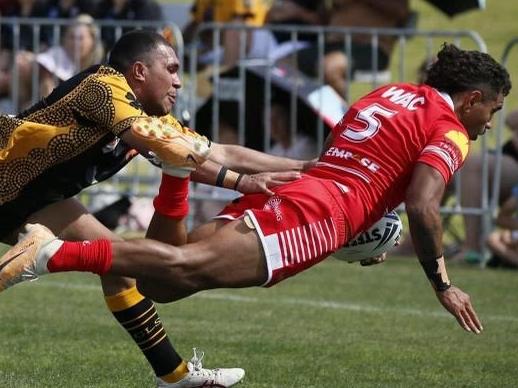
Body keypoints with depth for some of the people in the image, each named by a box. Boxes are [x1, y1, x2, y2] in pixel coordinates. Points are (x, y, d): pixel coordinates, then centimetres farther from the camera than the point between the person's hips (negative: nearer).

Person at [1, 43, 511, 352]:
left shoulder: (388, 93, 30)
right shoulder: (450, 132, 4)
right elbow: (423, 208, -10)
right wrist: (442, 285, -2)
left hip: (284, 195, 8)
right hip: (317, 216, -8)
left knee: (165, 285, 1)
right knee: (188, 269, -25)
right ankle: (53, 253, -39)